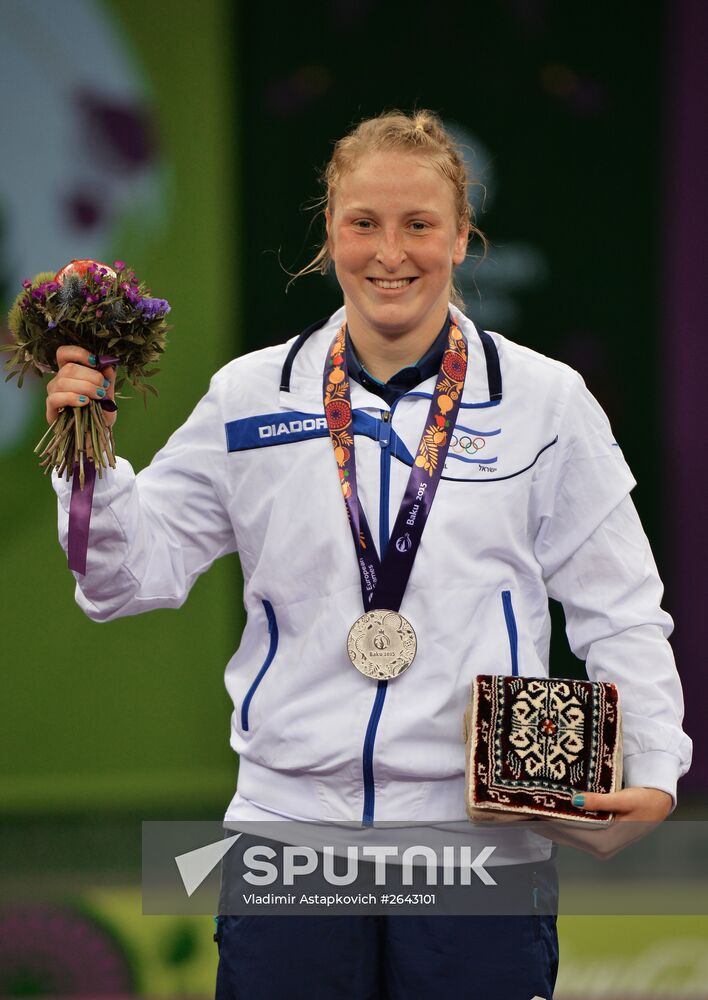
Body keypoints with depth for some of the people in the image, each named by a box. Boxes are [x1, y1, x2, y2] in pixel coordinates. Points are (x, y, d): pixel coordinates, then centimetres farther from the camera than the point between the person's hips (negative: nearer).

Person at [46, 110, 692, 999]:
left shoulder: (544, 403, 3)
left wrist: (653, 775, -7)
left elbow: (619, 617, 5)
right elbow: (131, 575, 9)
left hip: (480, 848, -1)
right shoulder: (251, 399, 7)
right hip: (291, 822, 1)